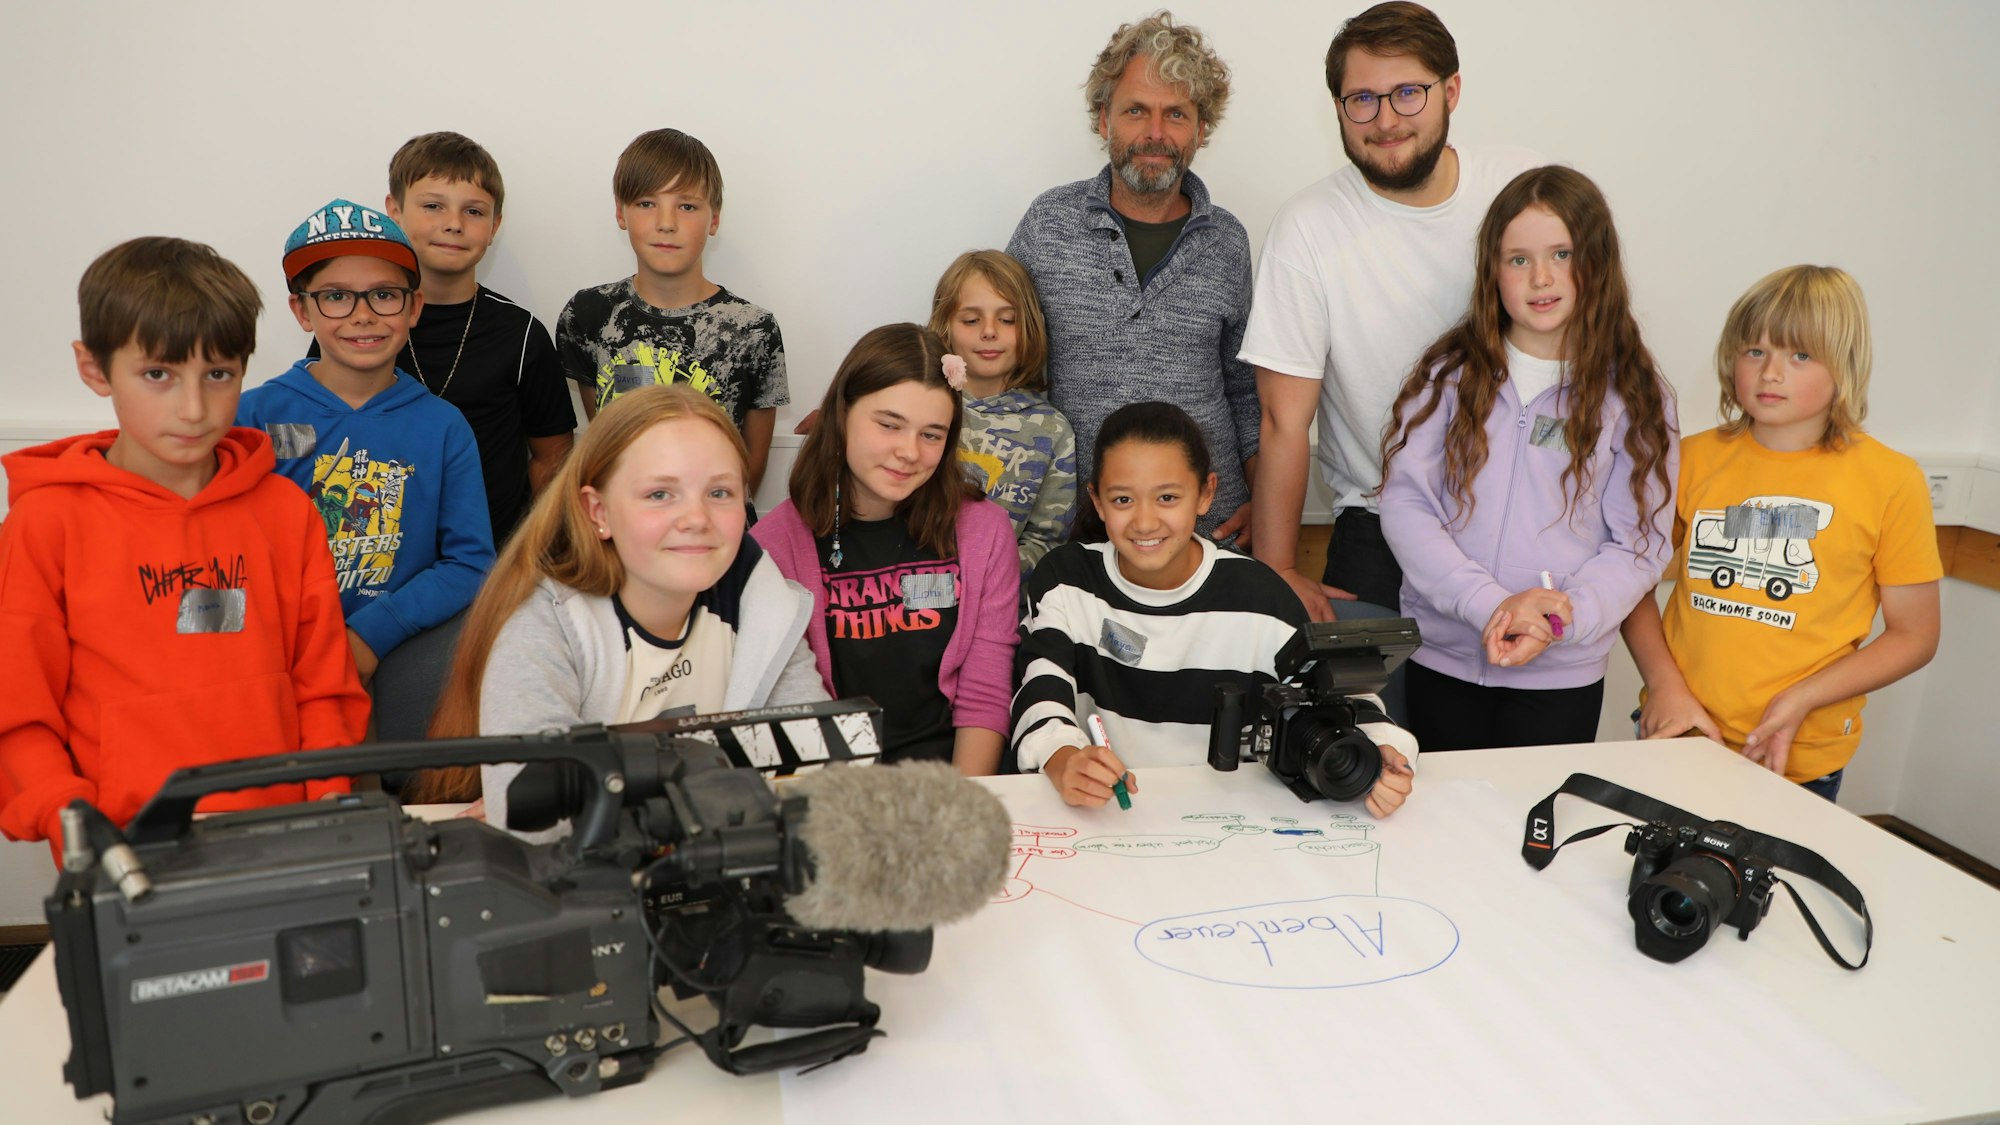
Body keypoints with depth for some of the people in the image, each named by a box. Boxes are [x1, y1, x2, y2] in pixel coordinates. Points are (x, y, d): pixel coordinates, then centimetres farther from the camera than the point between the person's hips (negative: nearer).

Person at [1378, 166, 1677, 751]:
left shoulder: (1632, 394, -1)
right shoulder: (1452, 373, 0)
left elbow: (1640, 545, -2)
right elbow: (1404, 504, -7)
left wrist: (1560, 622, -18)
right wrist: (1491, 603, -18)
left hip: (1563, 674, -1)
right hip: (1442, 658, 1)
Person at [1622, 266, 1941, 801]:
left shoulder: (1891, 481, -5)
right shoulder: (1694, 458, 1)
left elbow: (1914, 636, -1)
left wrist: (1800, 700, -13)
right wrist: (1665, 684, -9)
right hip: (1677, 735, 2)